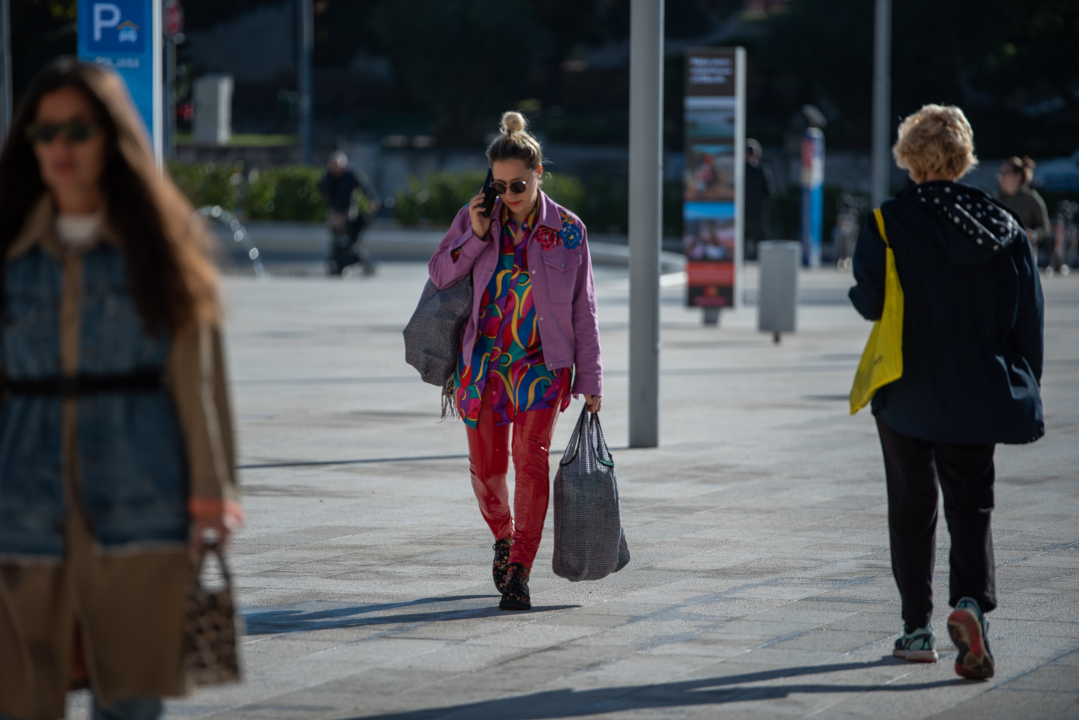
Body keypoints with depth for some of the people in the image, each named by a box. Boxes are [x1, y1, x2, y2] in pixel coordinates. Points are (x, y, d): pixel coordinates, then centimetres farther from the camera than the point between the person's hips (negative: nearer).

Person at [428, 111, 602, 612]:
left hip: (541, 364, -2)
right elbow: (439, 276, 5)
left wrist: (589, 380, 2)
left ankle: (519, 571, -12)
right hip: (483, 361, 2)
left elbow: (583, 309, 4)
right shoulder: (476, 217, 3)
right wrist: (475, 236, -10)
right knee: (486, 465, 3)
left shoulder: (568, 231, -1)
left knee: (531, 459, -14)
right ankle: (504, 538, 33)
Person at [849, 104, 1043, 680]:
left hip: (910, 390, -2)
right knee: (971, 505, 8)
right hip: (979, 393, 2)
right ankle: (971, 601, -18)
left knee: (912, 509, 12)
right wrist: (1025, 391, 11)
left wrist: (860, 294, 8)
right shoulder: (1003, 227, 0)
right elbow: (1028, 317, 2)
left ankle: (918, 629, 16)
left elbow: (872, 301, -16)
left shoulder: (890, 222, -12)